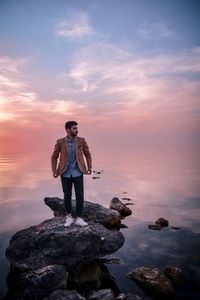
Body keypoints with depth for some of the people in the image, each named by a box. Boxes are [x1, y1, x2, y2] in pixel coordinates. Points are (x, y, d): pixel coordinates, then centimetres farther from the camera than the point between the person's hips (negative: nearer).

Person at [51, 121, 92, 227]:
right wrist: (54, 171, -6)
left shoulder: (81, 141, -4)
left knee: (80, 196, 0)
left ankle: (78, 218, 16)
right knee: (67, 196, 11)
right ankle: (69, 217, 30)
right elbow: (54, 156, 3)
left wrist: (89, 168, -1)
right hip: (65, 173, 0)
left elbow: (87, 154, 8)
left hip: (78, 173, 1)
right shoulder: (60, 142, -7)